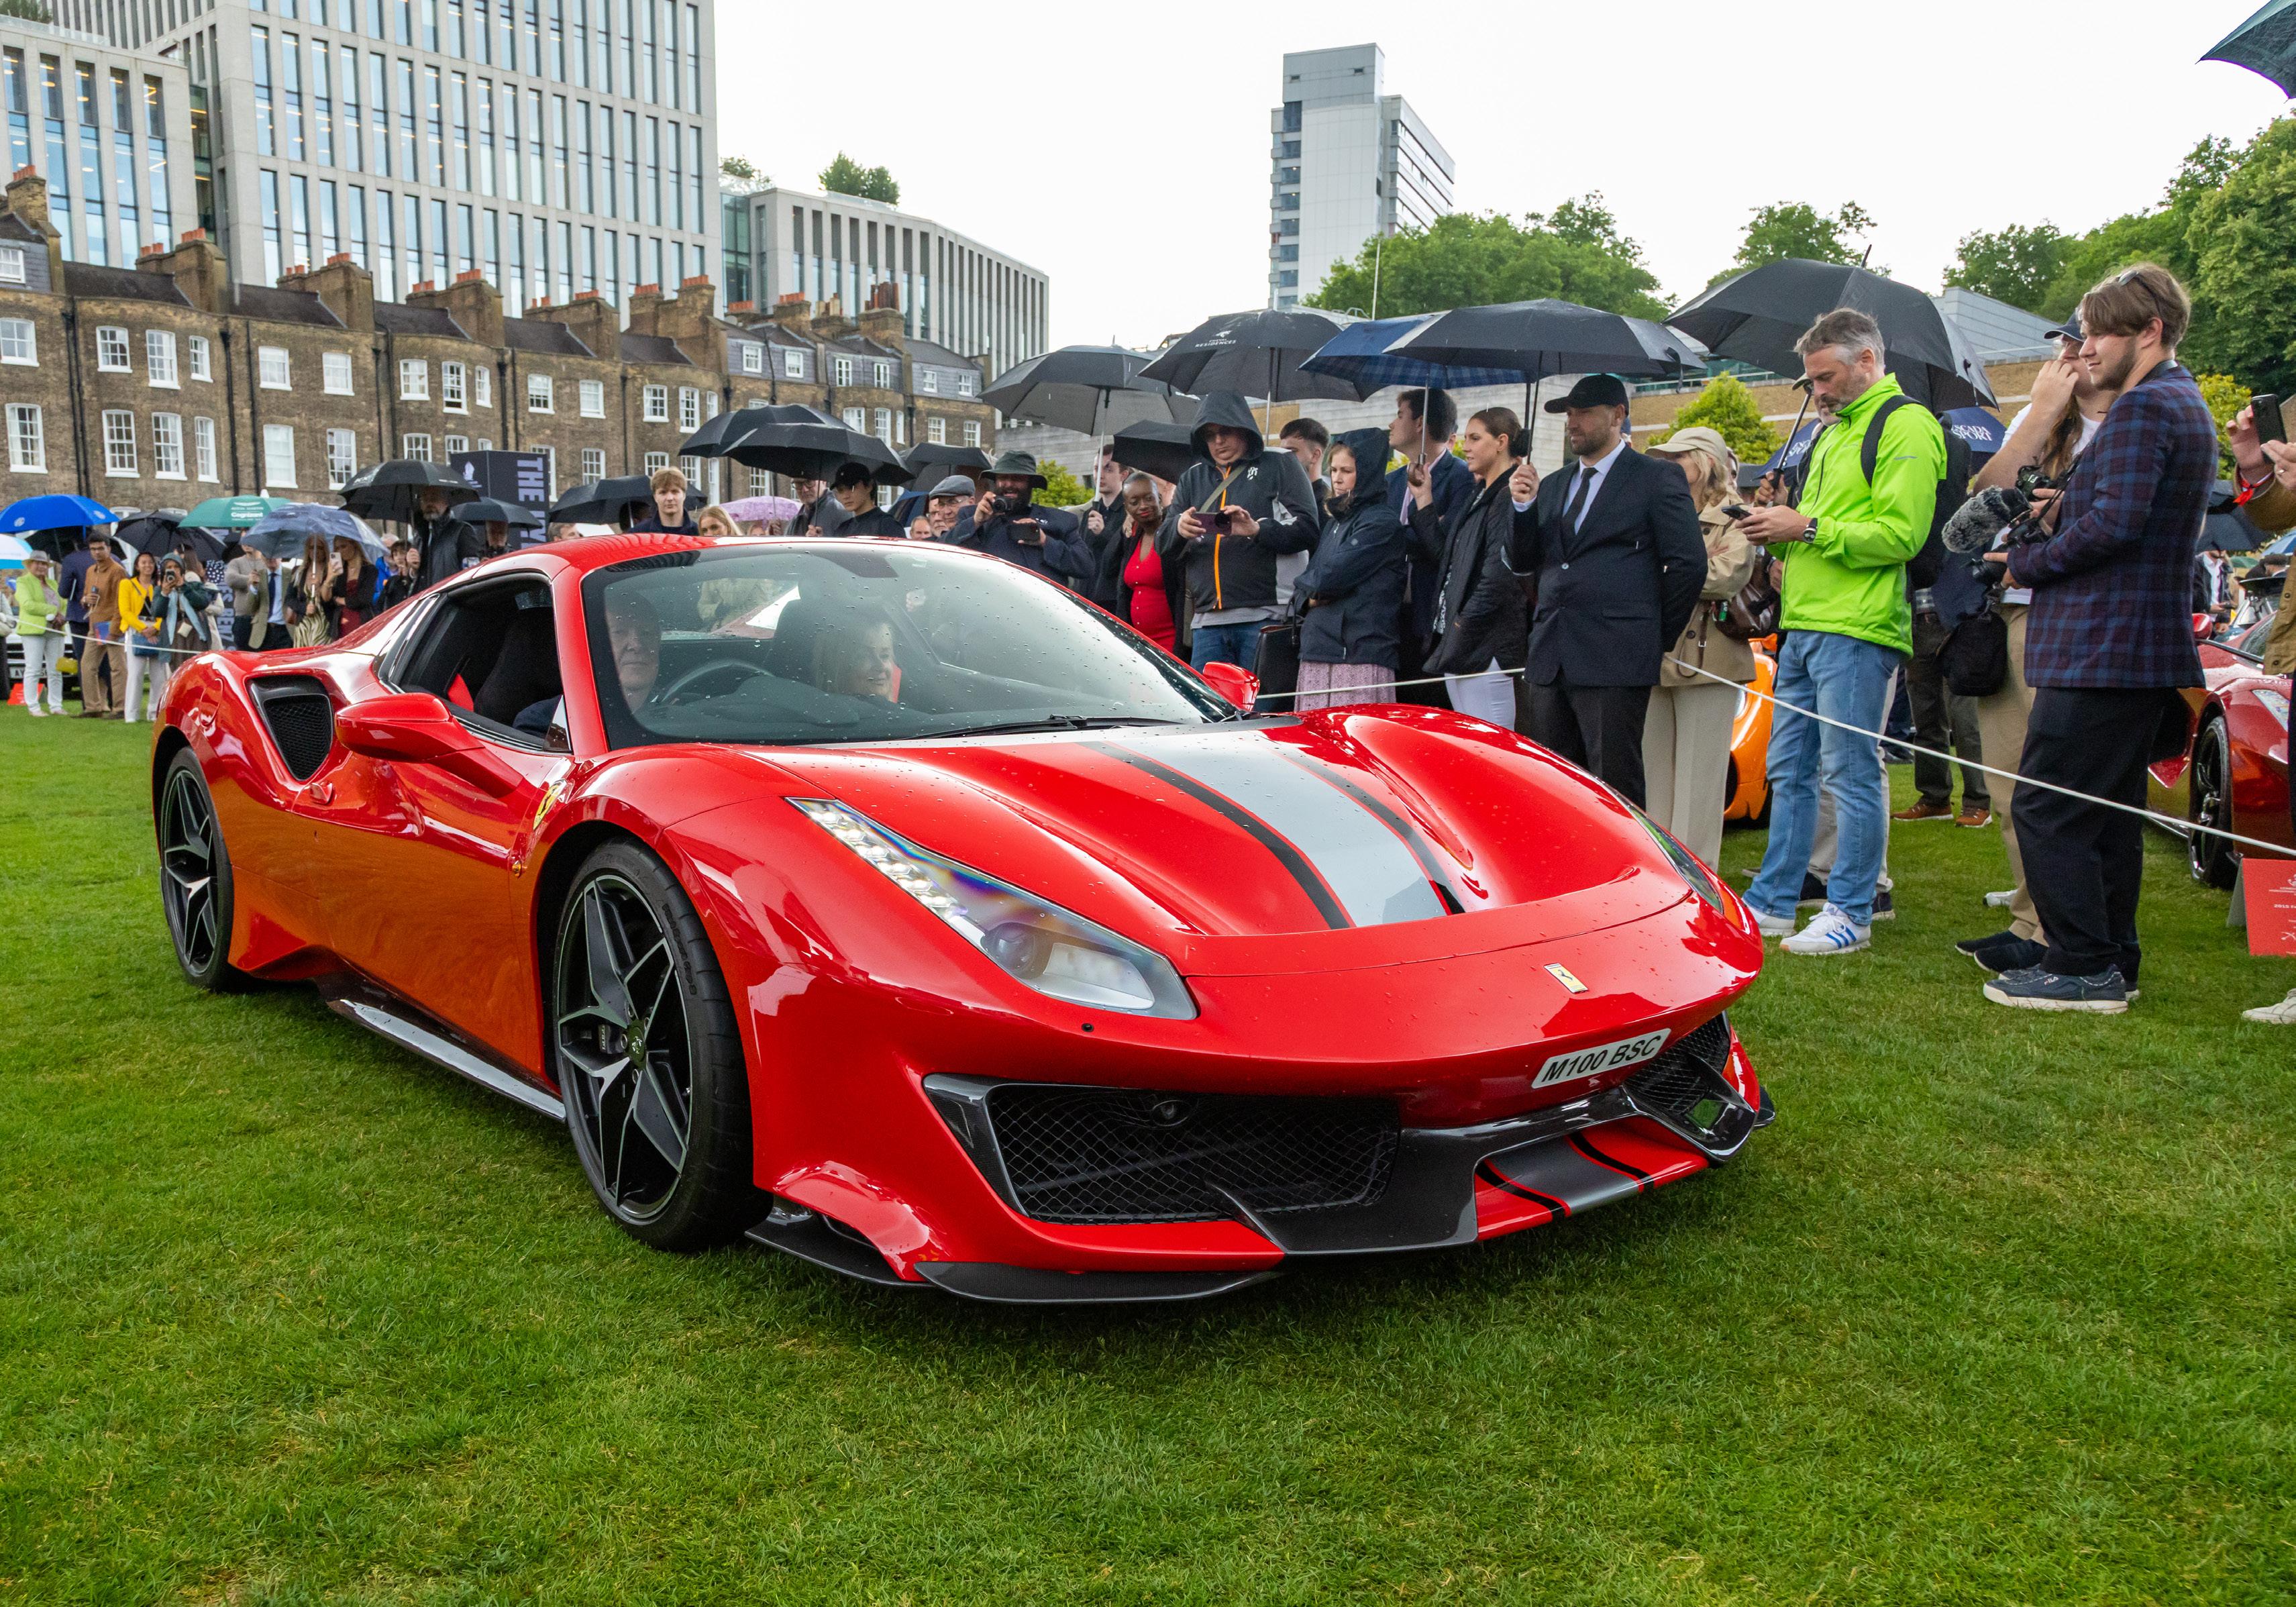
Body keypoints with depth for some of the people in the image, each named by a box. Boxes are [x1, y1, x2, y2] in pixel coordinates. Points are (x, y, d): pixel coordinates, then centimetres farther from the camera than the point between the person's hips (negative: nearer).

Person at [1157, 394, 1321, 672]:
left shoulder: (1279, 464, 9)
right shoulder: (1193, 477, 21)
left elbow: (1307, 526, -2)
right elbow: (1163, 547, 15)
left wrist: (1258, 529, -19)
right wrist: (1178, 529, -9)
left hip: (1262, 617, -4)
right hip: (1207, 619, 4)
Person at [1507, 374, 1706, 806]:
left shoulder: (1658, 478, 2)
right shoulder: (1552, 487, 21)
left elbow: (1688, 563, -4)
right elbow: (1521, 562, 15)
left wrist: (1657, 637, -2)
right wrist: (1523, 507, 0)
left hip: (1616, 660, -6)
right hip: (1549, 658, 6)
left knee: (1615, 787, -5)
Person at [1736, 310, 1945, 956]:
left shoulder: (1905, 426, -6)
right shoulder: (1832, 432, 23)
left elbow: (1900, 534, -16)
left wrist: (1808, 527, -16)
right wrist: (1778, 531, 9)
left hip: (1855, 632, -9)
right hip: (1803, 626, 9)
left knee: (1851, 774, -4)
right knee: (1788, 771, 11)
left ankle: (1850, 914, 4)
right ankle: (1773, 902, 18)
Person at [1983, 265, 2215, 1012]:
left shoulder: (2142, 407, -13)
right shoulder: (2188, 405, 21)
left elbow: (2114, 524, -22)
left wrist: (2028, 563, -9)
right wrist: (2064, 512, 8)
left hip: (2099, 647, -11)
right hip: (2146, 647, 11)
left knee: (2047, 808, -7)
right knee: (2110, 809, 15)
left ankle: (2082, 968, -3)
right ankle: (2111, 964, 21)